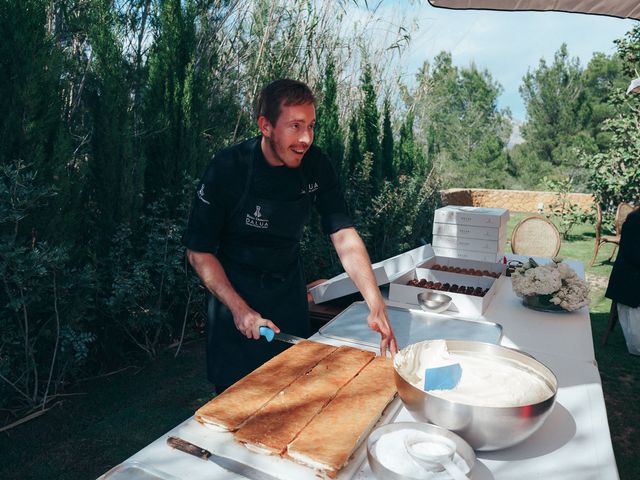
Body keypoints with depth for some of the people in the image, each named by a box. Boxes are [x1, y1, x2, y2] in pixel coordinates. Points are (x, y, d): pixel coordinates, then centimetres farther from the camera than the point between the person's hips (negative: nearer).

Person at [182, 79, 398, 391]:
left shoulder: (316, 164, -13)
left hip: (289, 292, 4)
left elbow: (344, 236, -18)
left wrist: (377, 306, -27)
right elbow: (199, 251, -15)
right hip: (235, 292, -3)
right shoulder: (227, 169, -23)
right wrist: (239, 309, -21)